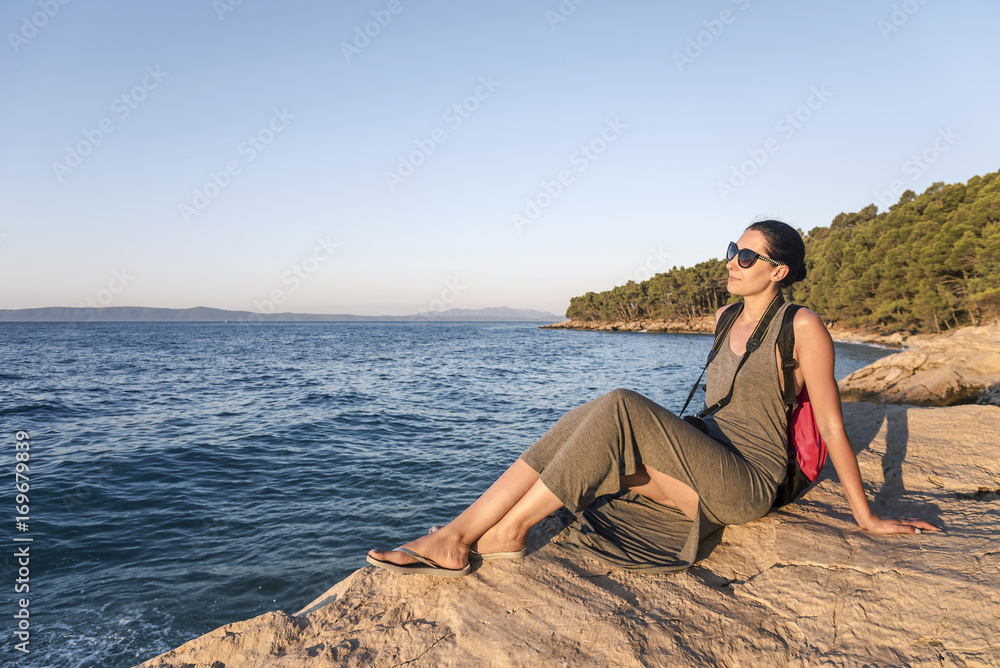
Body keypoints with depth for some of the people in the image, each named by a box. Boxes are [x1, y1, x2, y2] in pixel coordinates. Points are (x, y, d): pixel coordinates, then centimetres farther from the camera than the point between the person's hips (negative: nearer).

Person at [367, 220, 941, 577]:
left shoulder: (802, 327, -7)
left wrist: (868, 519, -1)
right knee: (581, 427, -17)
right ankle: (455, 538, -24)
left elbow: (832, 425, -6)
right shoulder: (729, 320, 15)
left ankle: (508, 531, -25)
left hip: (748, 484, -7)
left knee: (621, 408, -30)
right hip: (706, 471, 7)